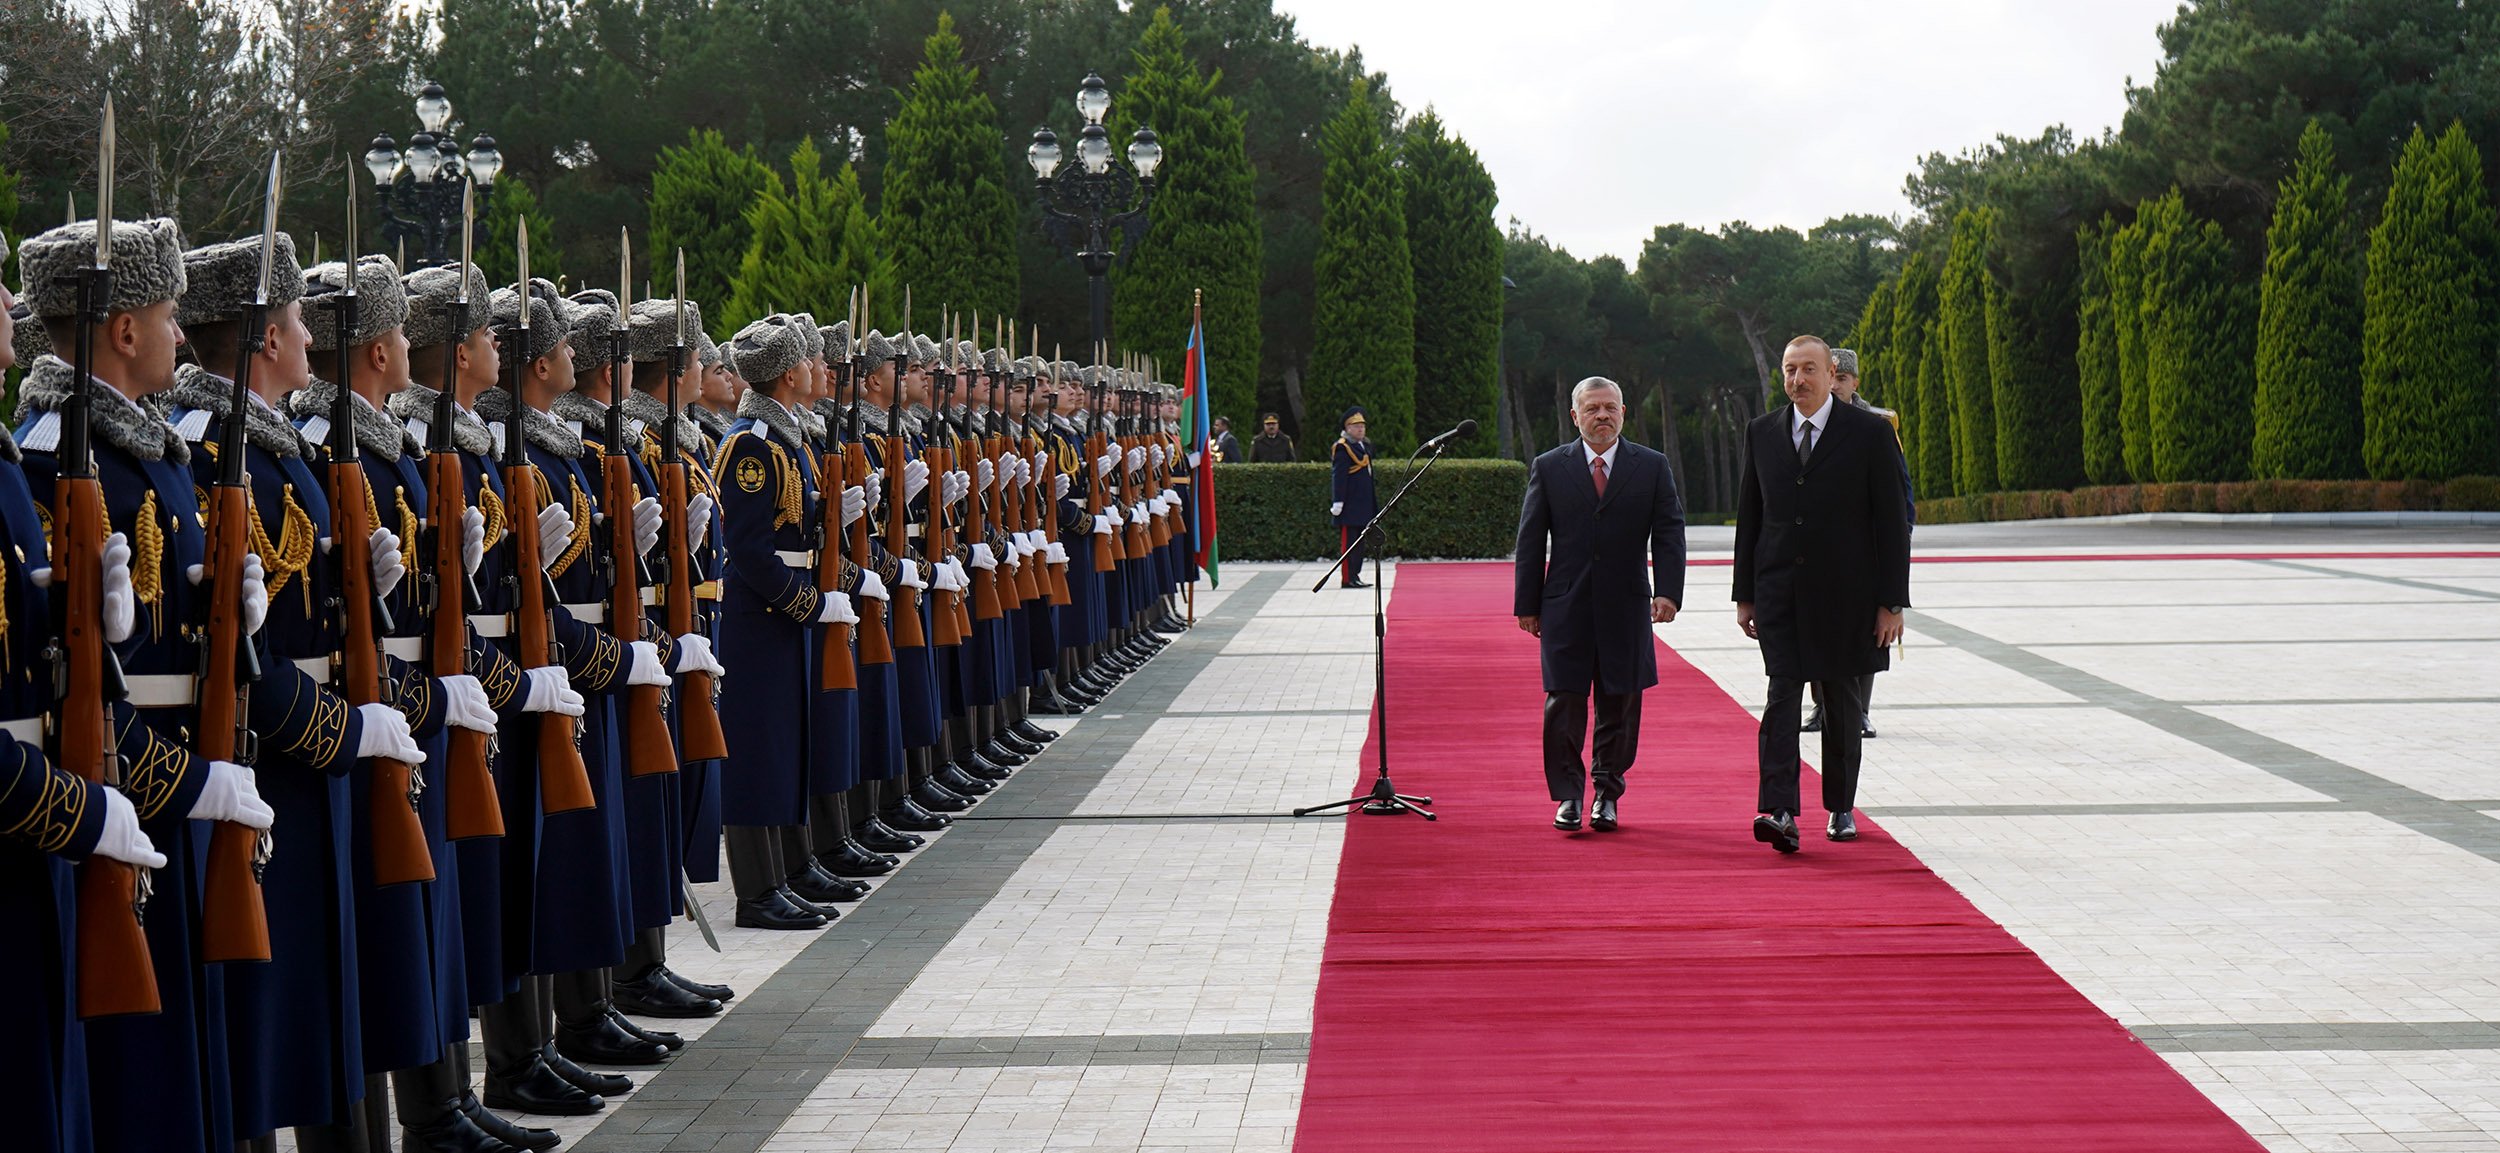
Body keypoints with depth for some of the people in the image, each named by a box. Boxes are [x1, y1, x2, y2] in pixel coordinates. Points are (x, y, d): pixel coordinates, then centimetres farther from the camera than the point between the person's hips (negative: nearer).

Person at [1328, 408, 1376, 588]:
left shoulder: (1365, 445, 17)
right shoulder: (1341, 448, -12)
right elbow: (1338, 476, -17)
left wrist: (1374, 501, 25)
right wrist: (1338, 502, -22)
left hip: (1363, 504, 9)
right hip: (1350, 504, -9)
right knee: (1349, 541, -8)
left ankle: (1355, 575, 16)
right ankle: (1348, 578, -7)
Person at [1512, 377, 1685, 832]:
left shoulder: (1652, 467, 5)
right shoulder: (1549, 468, 5)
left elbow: (1668, 533, 1)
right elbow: (1530, 540, 5)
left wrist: (1667, 591, -13)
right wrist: (1527, 604, 1)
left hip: (1626, 606, 1)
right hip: (1566, 606, 0)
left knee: (1619, 702, 5)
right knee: (1564, 702, -2)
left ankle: (1607, 794, 18)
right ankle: (1568, 795, 7)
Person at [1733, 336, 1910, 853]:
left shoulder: (1869, 433, -1)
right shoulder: (1762, 432, 8)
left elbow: (1891, 521, -2)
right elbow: (1749, 515, 12)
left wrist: (1892, 601, -7)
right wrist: (1745, 593, 8)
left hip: (1844, 591, -1)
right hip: (1779, 591, 1)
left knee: (1842, 699, 7)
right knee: (1782, 694, -10)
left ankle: (1841, 808, 21)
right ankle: (1779, 811, -18)